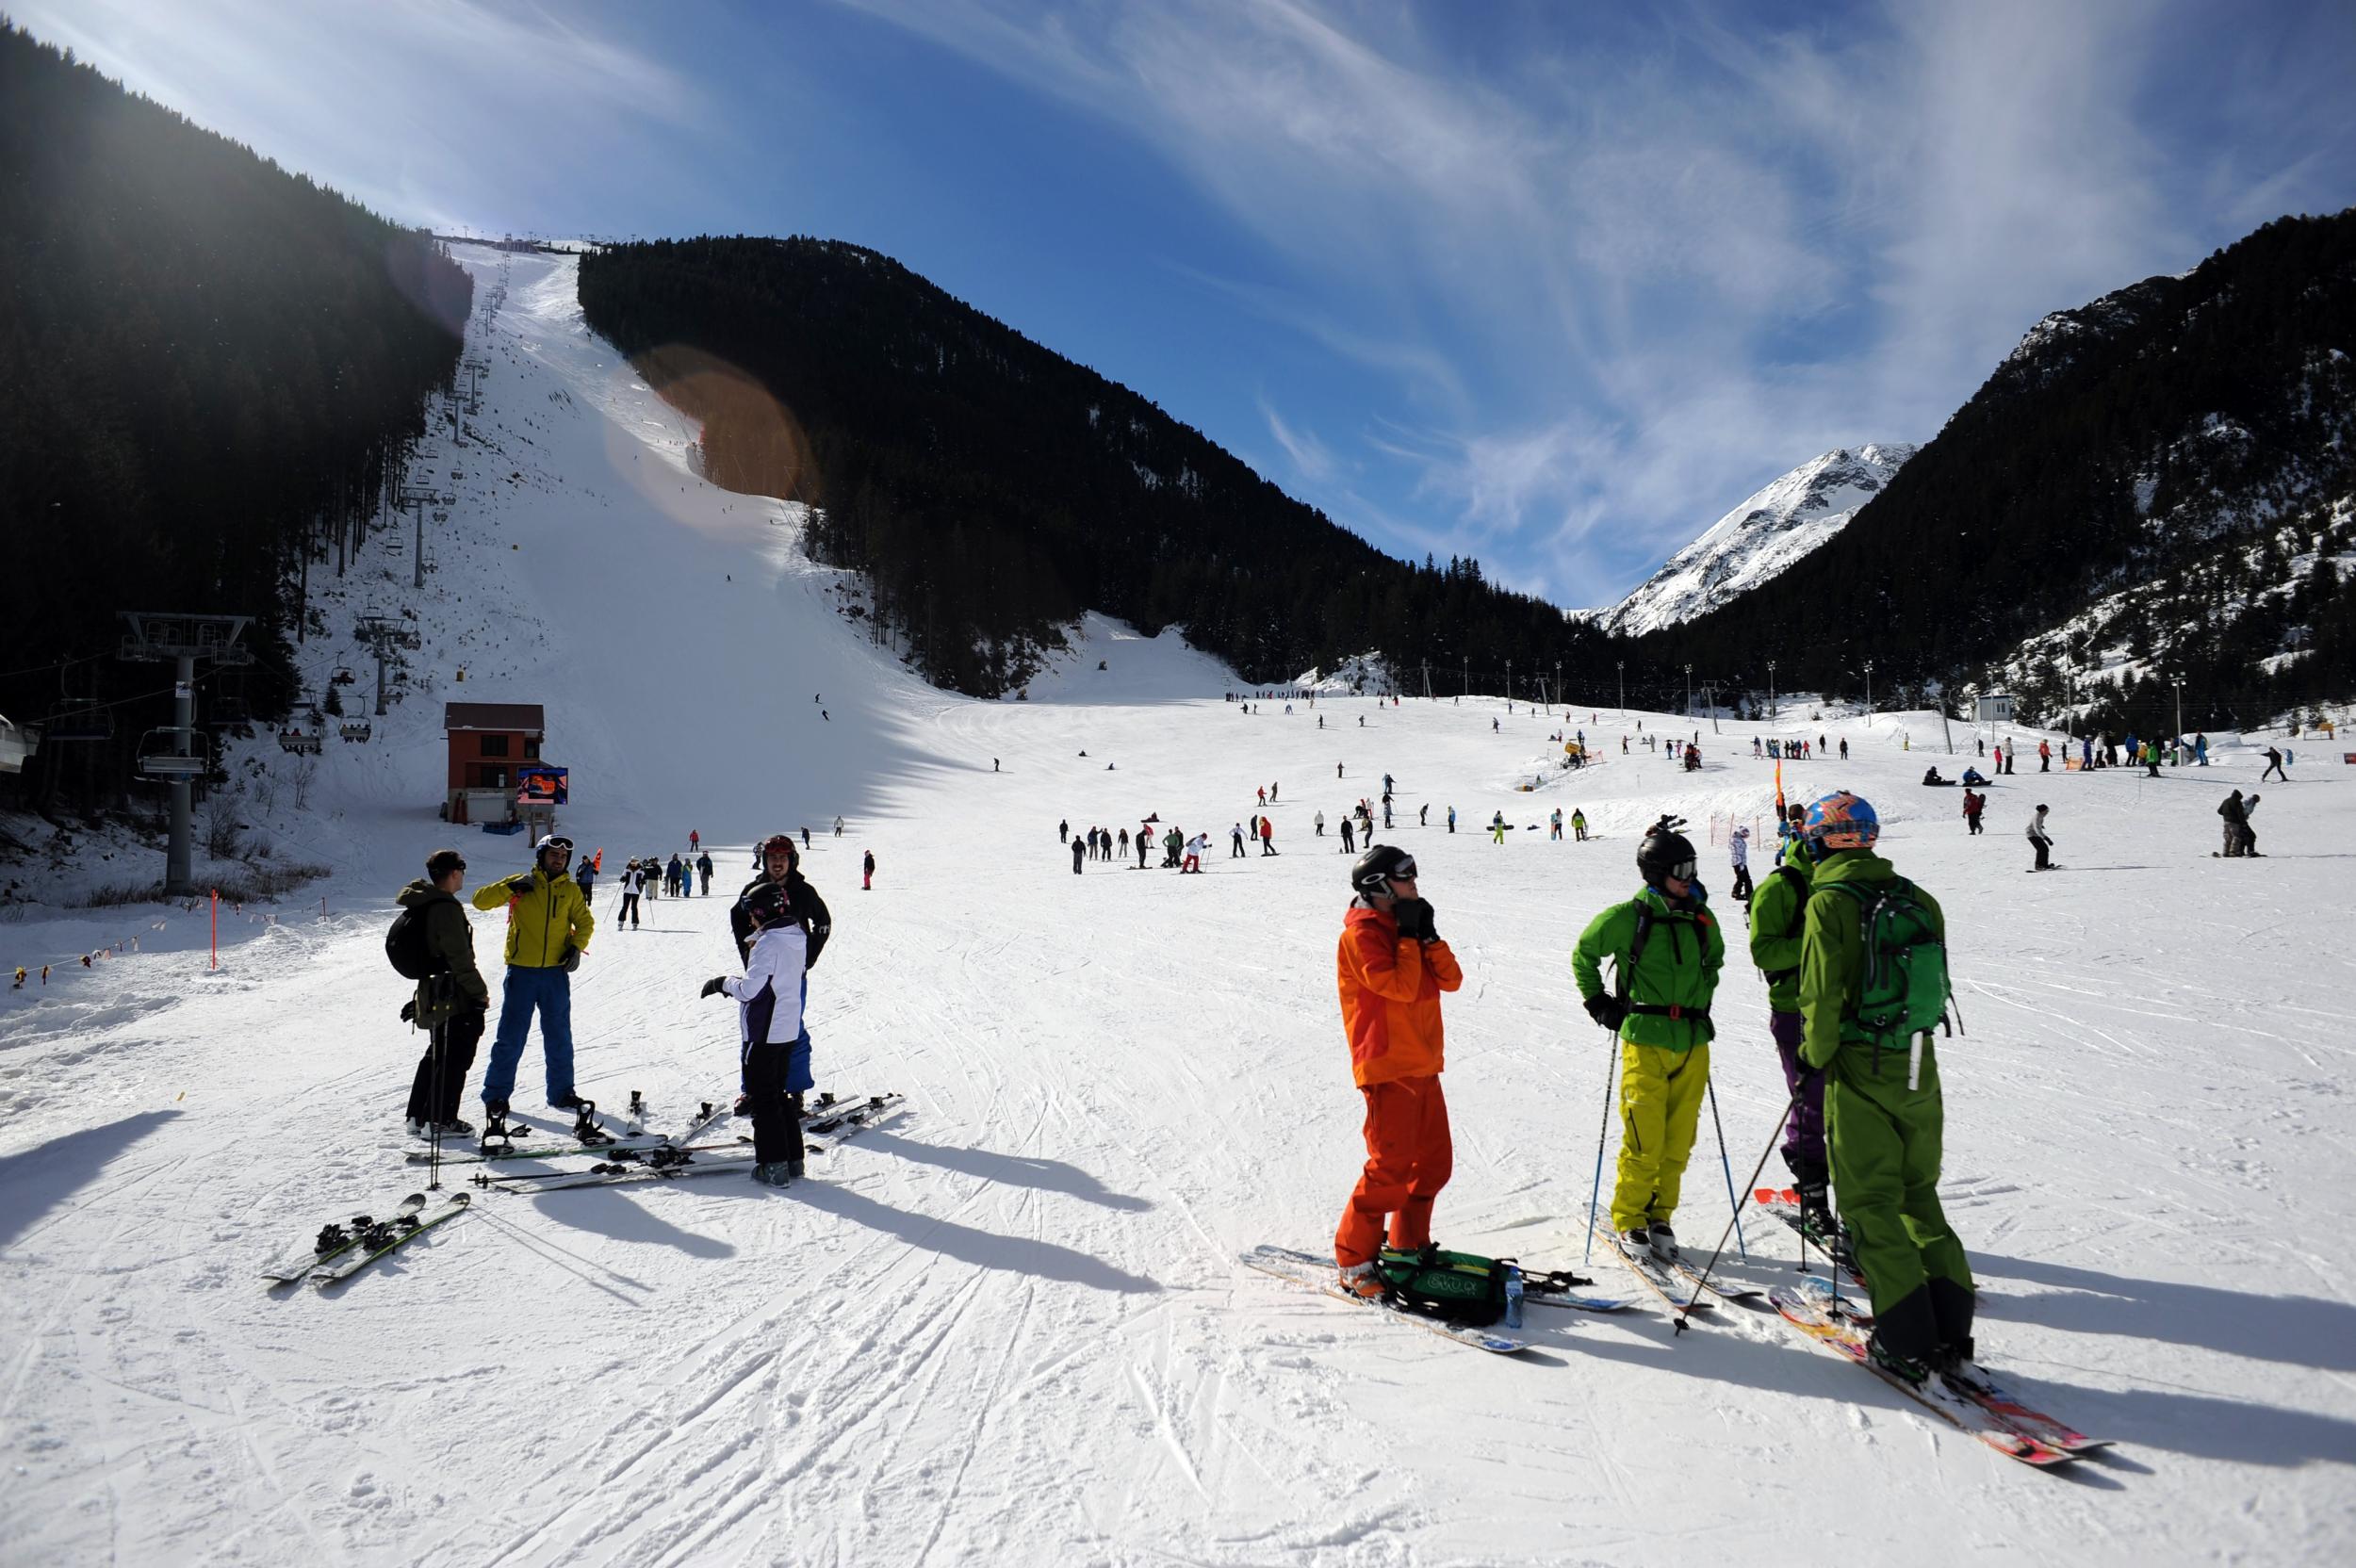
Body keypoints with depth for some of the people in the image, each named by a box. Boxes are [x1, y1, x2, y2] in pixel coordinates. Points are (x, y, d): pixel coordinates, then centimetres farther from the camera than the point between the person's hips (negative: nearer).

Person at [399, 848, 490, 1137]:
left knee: (437, 1055, 20)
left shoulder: (422, 904, 11)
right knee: (454, 1059, -1)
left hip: (430, 993, 10)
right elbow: (460, 958, -21)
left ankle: (418, 1116, 25)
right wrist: (480, 992, -14)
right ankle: (440, 1121, 3)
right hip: (454, 999, -10)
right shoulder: (446, 908, -20)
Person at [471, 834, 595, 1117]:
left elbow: (585, 922, 16)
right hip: (521, 971, -3)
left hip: (556, 972, 3)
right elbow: (481, 901, -3)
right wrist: (510, 887, -15)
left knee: (559, 1035, 10)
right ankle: (496, 1094, 13)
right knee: (511, 1035, 2)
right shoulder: (521, 884, 0)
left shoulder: (571, 890, 7)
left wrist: (577, 946, -1)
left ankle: (561, 1093, 20)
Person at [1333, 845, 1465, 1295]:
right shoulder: (1362, 934, -12)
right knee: (1390, 1167, -8)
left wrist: (1428, 935, -4)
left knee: (1435, 1161, 13)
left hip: (1422, 1067, 9)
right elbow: (1400, 987, -23)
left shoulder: (1405, 929, 15)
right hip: (1387, 1069, -9)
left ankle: (1409, 1245, 27)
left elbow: (1451, 980, 8)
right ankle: (1352, 1260, 3)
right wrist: (1409, 936, -13)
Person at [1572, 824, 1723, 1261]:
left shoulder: (1702, 918, 8)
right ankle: (1629, 1220, 10)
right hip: (1645, 1041, -4)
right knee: (1644, 1140, -6)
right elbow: (1583, 953, 7)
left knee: (1678, 1140, 7)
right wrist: (1597, 1002, 4)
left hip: (1693, 1043, 5)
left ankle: (1660, 1215, 21)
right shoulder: (1629, 917, -6)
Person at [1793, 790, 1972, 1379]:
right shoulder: (1917, 899, 6)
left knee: (1870, 1200, 3)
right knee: (1918, 1192, 17)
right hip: (1918, 1066, 6)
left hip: (1860, 1066, -6)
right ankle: (1950, 1326, 14)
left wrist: (1819, 1056, -1)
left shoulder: (1829, 903, -12)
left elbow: (1822, 994, -15)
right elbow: (1936, 983, 9)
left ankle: (1905, 1341, 3)